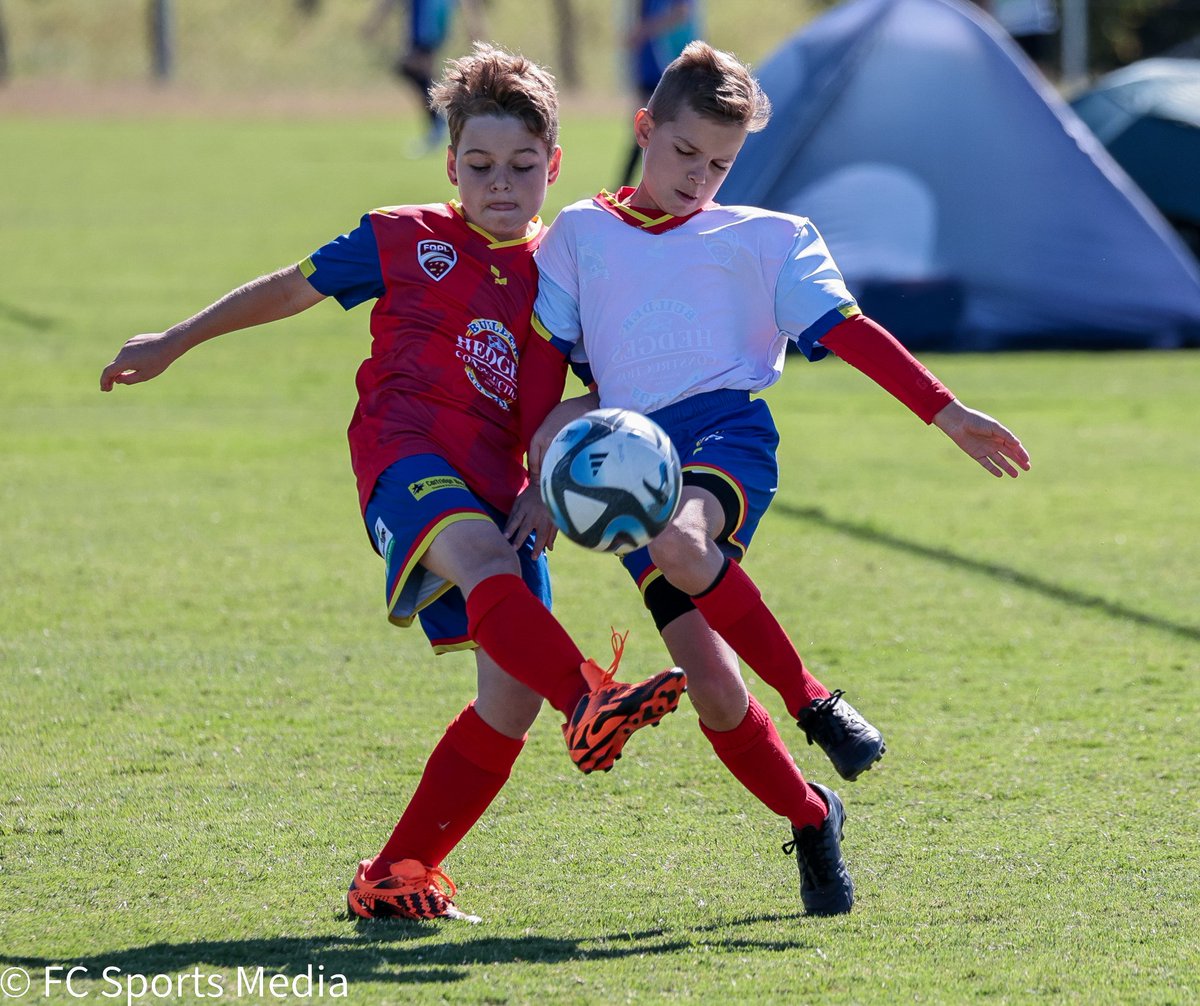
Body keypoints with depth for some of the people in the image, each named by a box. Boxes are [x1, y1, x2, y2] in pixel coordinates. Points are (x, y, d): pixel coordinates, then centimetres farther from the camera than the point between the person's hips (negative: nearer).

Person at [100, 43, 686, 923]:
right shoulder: (405, 242, 9)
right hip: (406, 462, -4)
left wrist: (552, 490, 2)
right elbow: (288, 289, 20)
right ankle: (591, 705, -60)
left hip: (496, 491, 4)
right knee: (487, 562, -38)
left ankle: (396, 878, 3)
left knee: (513, 692, -8)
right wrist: (173, 346, 24)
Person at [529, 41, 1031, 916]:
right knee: (710, 687, -12)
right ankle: (810, 820, 9)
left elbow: (846, 331, 9)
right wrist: (550, 476, 5)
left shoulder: (761, 239, 15)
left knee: (681, 544, -39)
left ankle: (812, 700, -23)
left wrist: (946, 413, 1)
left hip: (729, 430, -2)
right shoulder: (579, 234, 18)